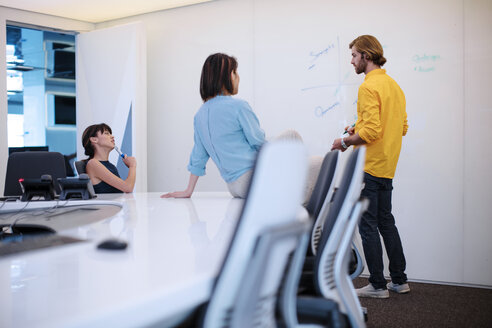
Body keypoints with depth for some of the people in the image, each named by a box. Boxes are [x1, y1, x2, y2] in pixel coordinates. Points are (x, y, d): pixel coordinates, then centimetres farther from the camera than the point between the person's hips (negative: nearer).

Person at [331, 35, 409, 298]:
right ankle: (399, 280, 23)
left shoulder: (369, 87, -16)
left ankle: (378, 285, 6)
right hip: (387, 167, 9)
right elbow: (403, 127, 17)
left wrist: (346, 142, -9)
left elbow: (371, 131, -25)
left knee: (368, 225, -1)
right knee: (386, 221, 16)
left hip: (368, 167, -9)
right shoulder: (394, 85, 13)